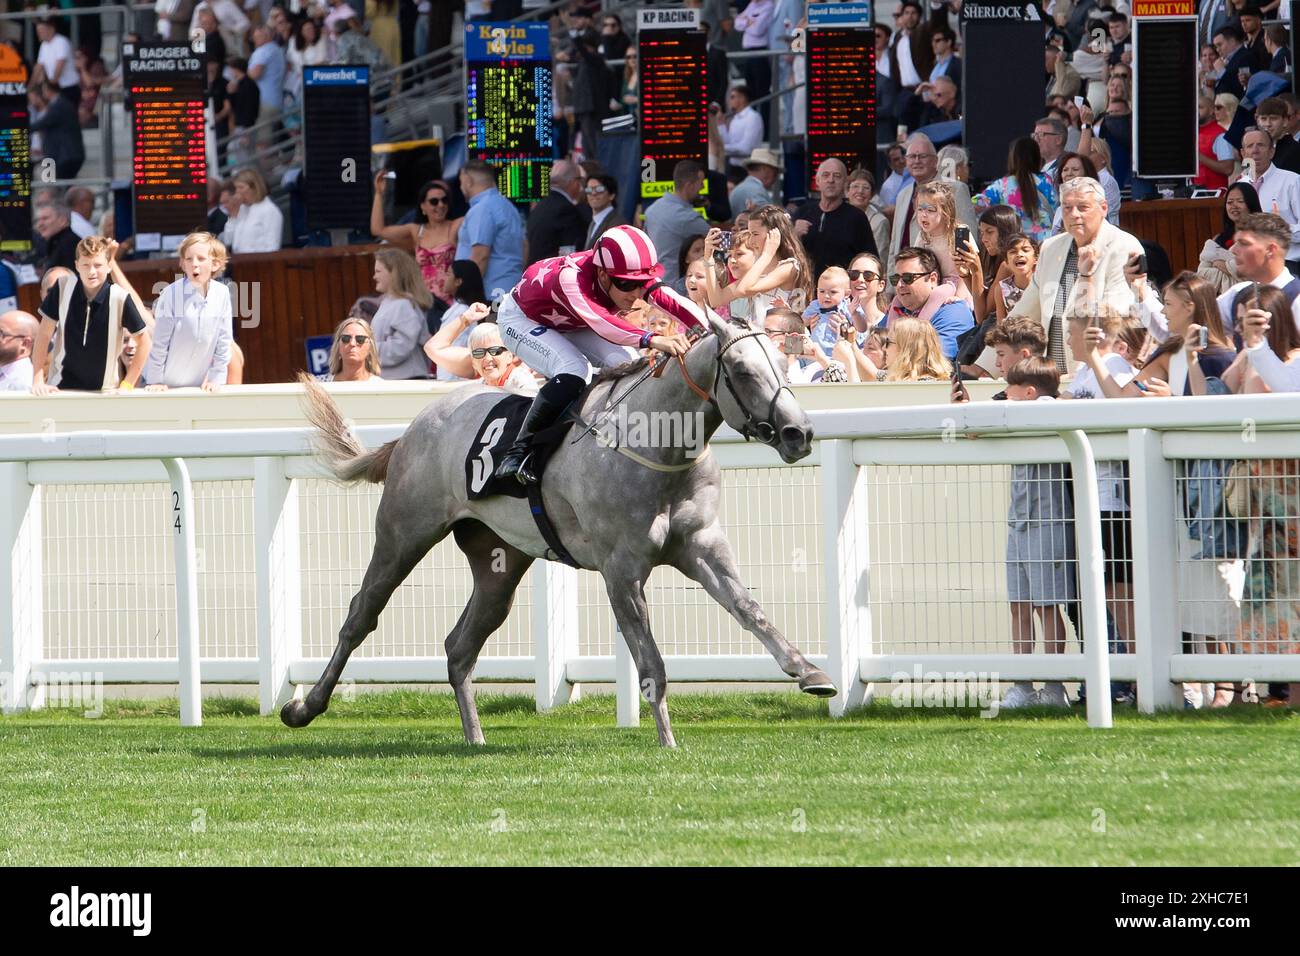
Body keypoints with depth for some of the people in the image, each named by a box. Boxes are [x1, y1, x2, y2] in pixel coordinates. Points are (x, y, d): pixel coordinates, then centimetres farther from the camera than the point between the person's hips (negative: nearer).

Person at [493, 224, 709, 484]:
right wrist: (651, 340, -74)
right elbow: (599, 321, -60)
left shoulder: (634, 277, -25)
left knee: (624, 363, -16)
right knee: (573, 371, -31)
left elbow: (675, 303, -37)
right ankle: (517, 454, -24)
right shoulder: (571, 277, -44)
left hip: (570, 325, 7)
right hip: (522, 319, -7)